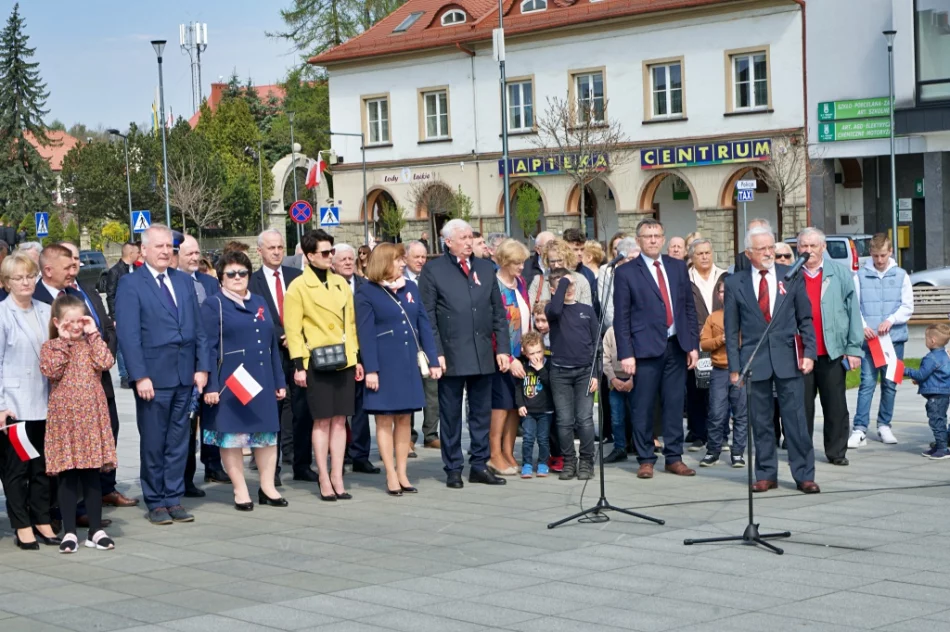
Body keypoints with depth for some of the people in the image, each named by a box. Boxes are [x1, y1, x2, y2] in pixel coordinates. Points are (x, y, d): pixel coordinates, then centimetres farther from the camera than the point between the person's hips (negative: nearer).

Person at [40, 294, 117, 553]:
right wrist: (63, 341, -10)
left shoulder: (92, 343, 12)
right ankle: (69, 532, 7)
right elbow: (51, 370, -14)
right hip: (64, 417, -2)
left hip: (92, 416, 2)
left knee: (92, 475, 5)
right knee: (67, 476, 1)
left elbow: (106, 363, -7)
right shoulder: (50, 346, 5)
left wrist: (93, 334, -4)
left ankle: (96, 531, 11)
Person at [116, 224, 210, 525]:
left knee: (178, 441, 9)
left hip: (185, 375, 5)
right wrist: (140, 376, -15)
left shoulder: (184, 282, 13)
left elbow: (198, 328, 13)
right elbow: (128, 334, -9)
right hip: (153, 376, -5)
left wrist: (202, 366, 4)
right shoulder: (130, 284, -4)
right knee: (153, 443, 4)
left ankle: (174, 499, 16)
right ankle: (156, 503, 14)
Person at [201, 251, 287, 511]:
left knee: (267, 433, 7)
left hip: (262, 382, 5)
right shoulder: (213, 305, -1)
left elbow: (272, 343, 15)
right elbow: (209, 348, -7)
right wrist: (211, 386, -14)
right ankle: (240, 491, 9)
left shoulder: (259, 303, 14)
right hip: (230, 383, -5)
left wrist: (279, 381, 11)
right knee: (232, 435, 0)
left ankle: (268, 487, 16)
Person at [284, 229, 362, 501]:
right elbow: (292, 329, -6)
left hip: (344, 361, 5)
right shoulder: (298, 287, -4)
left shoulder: (340, 283, 12)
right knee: (322, 421, -2)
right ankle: (324, 480, 5)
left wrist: (357, 357, 12)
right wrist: (298, 365, -11)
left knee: (340, 420, 6)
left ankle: (337, 477, 11)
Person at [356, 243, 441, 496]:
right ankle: (391, 476, 8)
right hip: (384, 365, -5)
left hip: (408, 364, 5)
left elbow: (424, 325, 8)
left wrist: (433, 361, 3)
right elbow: (365, 333, -9)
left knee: (404, 418, 8)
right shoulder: (367, 292, -6)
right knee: (384, 419, 2)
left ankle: (402, 473, 15)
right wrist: (370, 370, -14)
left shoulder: (411, 288, 8)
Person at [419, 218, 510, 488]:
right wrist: (436, 353, -12)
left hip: (483, 354, 4)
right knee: (451, 414, 4)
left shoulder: (485, 268, 12)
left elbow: (498, 311, 12)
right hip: (451, 355, -4)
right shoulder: (433, 270, -2)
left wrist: (502, 348, 5)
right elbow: (428, 316, -5)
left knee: (481, 412, 9)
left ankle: (479, 465, 18)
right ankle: (453, 469, 12)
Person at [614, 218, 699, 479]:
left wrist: (694, 344, 6)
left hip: (677, 346, 3)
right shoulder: (626, 272, 0)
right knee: (643, 406, 1)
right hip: (646, 348, -3)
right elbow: (621, 317, -2)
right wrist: (626, 353, -9)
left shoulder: (678, 267, 12)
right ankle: (645, 460, 10)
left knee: (674, 404, 6)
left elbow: (689, 308, 13)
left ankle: (674, 458, 14)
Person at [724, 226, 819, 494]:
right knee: (760, 421, 5)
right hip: (754, 359, 0)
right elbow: (731, 329, 5)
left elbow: (805, 319, 8)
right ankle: (766, 474, 15)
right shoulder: (735, 283, 3)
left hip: (788, 358, 0)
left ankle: (804, 475, 6)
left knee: (796, 418, -1)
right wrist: (734, 366, 1)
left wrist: (808, 352, -3)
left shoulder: (792, 276, 5)